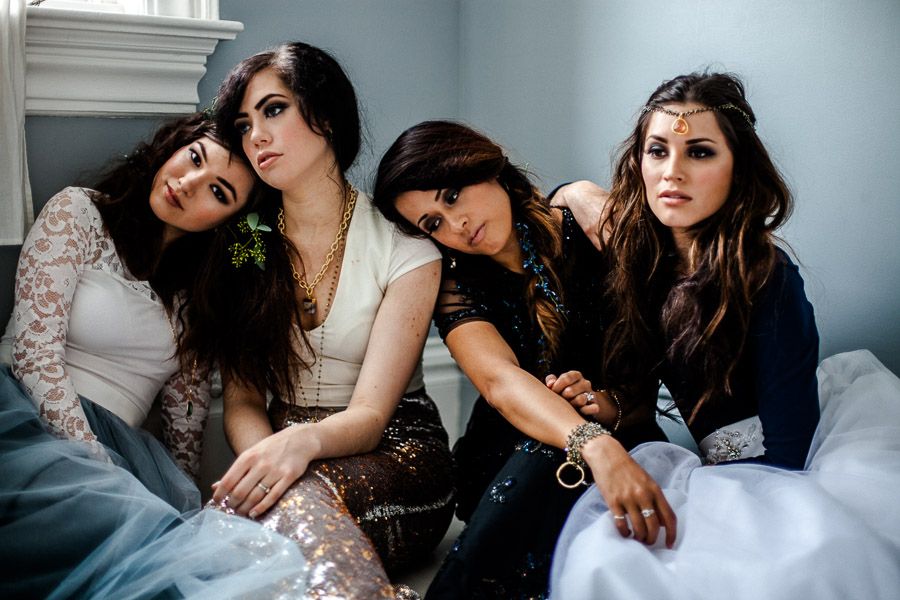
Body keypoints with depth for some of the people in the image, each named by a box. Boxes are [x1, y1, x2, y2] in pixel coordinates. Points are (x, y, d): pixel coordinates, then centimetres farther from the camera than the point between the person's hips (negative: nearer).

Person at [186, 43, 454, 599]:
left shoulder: (405, 249, -7)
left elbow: (370, 413, -14)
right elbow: (242, 398, 0)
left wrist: (302, 442, -38)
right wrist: (268, 455, -24)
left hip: (396, 452, -3)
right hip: (281, 444, 4)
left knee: (295, 495, -37)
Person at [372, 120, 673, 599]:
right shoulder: (458, 288, -5)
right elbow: (502, 382, -27)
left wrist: (610, 406, -27)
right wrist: (596, 447, -45)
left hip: (627, 444, 0)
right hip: (505, 469, 1)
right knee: (548, 447, -35)